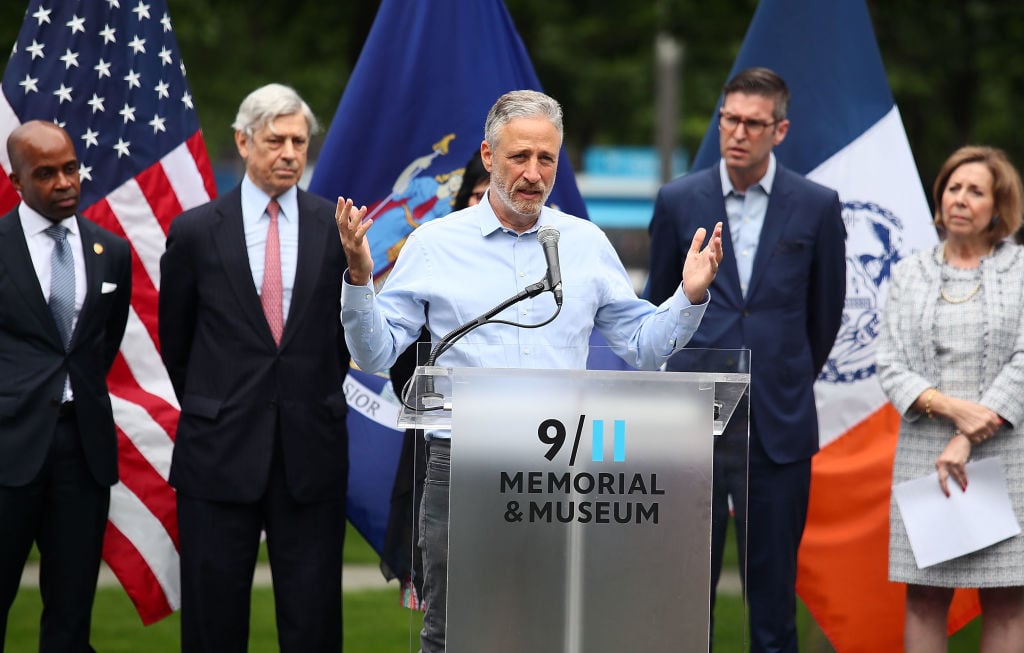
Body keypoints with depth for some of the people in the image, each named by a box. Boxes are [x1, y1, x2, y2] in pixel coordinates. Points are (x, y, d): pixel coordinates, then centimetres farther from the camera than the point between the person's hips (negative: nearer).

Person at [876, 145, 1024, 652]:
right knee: (924, 593, 0)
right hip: (924, 452, 2)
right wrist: (952, 408, -14)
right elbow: (891, 367, 5)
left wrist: (968, 441, -13)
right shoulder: (910, 274, 11)